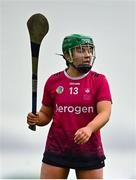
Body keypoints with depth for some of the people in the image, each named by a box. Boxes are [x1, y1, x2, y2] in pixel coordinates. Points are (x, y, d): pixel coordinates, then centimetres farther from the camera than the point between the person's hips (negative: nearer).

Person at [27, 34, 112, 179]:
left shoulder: (99, 80, -2)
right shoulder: (53, 81, 3)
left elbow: (105, 112, -14)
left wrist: (89, 129, -34)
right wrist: (36, 119, -10)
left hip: (90, 152, -1)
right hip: (56, 150, 1)